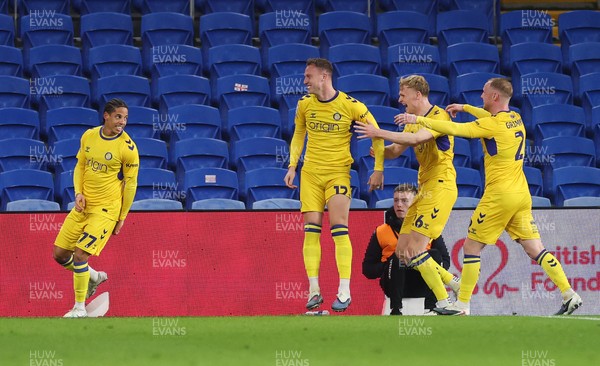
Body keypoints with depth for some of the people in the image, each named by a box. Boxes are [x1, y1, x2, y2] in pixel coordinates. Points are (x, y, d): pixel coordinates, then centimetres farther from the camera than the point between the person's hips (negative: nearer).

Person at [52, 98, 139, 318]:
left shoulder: (128, 148, -13)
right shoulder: (89, 136, 2)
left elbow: (131, 184, -6)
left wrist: (122, 218, -5)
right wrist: (78, 193, -2)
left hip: (106, 209, -6)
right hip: (84, 205, 6)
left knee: (80, 254, -16)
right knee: (60, 254, 6)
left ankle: (80, 308, -2)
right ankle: (94, 277, 33)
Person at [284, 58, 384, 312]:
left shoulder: (350, 105, -9)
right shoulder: (304, 104, 4)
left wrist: (378, 170, -2)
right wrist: (292, 167, 10)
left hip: (338, 172, -4)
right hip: (310, 173, 4)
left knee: (339, 228, -12)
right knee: (311, 230, -2)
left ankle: (344, 292, -8)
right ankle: (314, 290, 2)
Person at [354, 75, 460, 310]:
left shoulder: (439, 116, -11)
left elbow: (417, 138, -29)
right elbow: (395, 151, 19)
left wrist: (380, 133, -27)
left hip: (440, 187, -10)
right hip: (424, 190, 10)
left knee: (415, 249, -17)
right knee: (402, 251, 6)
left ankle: (445, 304, -11)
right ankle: (452, 283, 16)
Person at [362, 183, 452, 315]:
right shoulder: (381, 232, 4)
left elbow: (445, 263, 5)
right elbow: (367, 269, 3)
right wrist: (390, 265, -16)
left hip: (422, 286, 1)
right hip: (395, 287, -1)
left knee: (435, 254, -26)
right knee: (397, 258, -30)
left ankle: (430, 309, -26)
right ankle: (396, 310, -28)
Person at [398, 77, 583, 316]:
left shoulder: (491, 124, -13)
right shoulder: (515, 119, 11)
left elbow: (454, 129, -18)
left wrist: (418, 119, -11)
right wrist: (465, 108, 33)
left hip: (499, 195, -7)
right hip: (522, 195, 7)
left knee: (471, 247, 3)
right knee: (535, 250, 6)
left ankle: (462, 305, 4)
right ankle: (569, 295, -3)